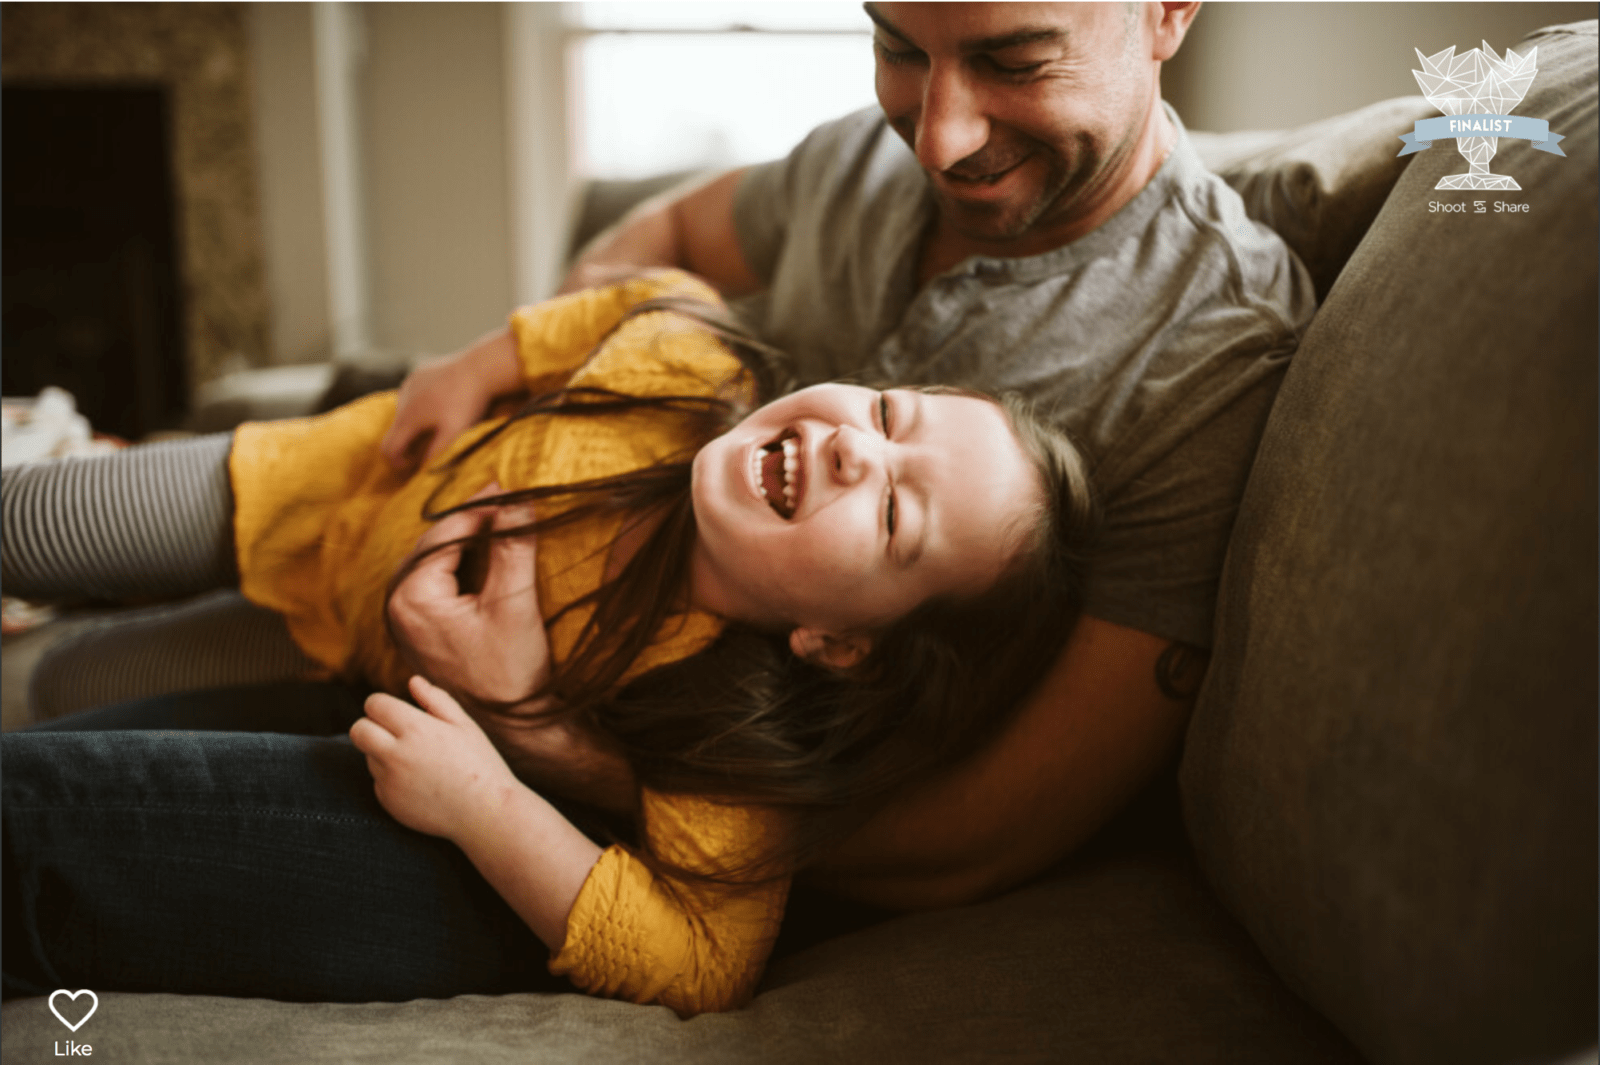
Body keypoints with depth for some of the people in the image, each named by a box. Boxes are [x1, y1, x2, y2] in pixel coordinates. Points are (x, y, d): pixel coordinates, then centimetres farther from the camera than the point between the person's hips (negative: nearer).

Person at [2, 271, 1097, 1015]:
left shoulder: (740, 736, -41)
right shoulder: (676, 366, -32)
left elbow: (701, 965, -43)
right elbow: (665, 295, -10)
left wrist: (483, 801, -47)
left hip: (361, 694, -2)